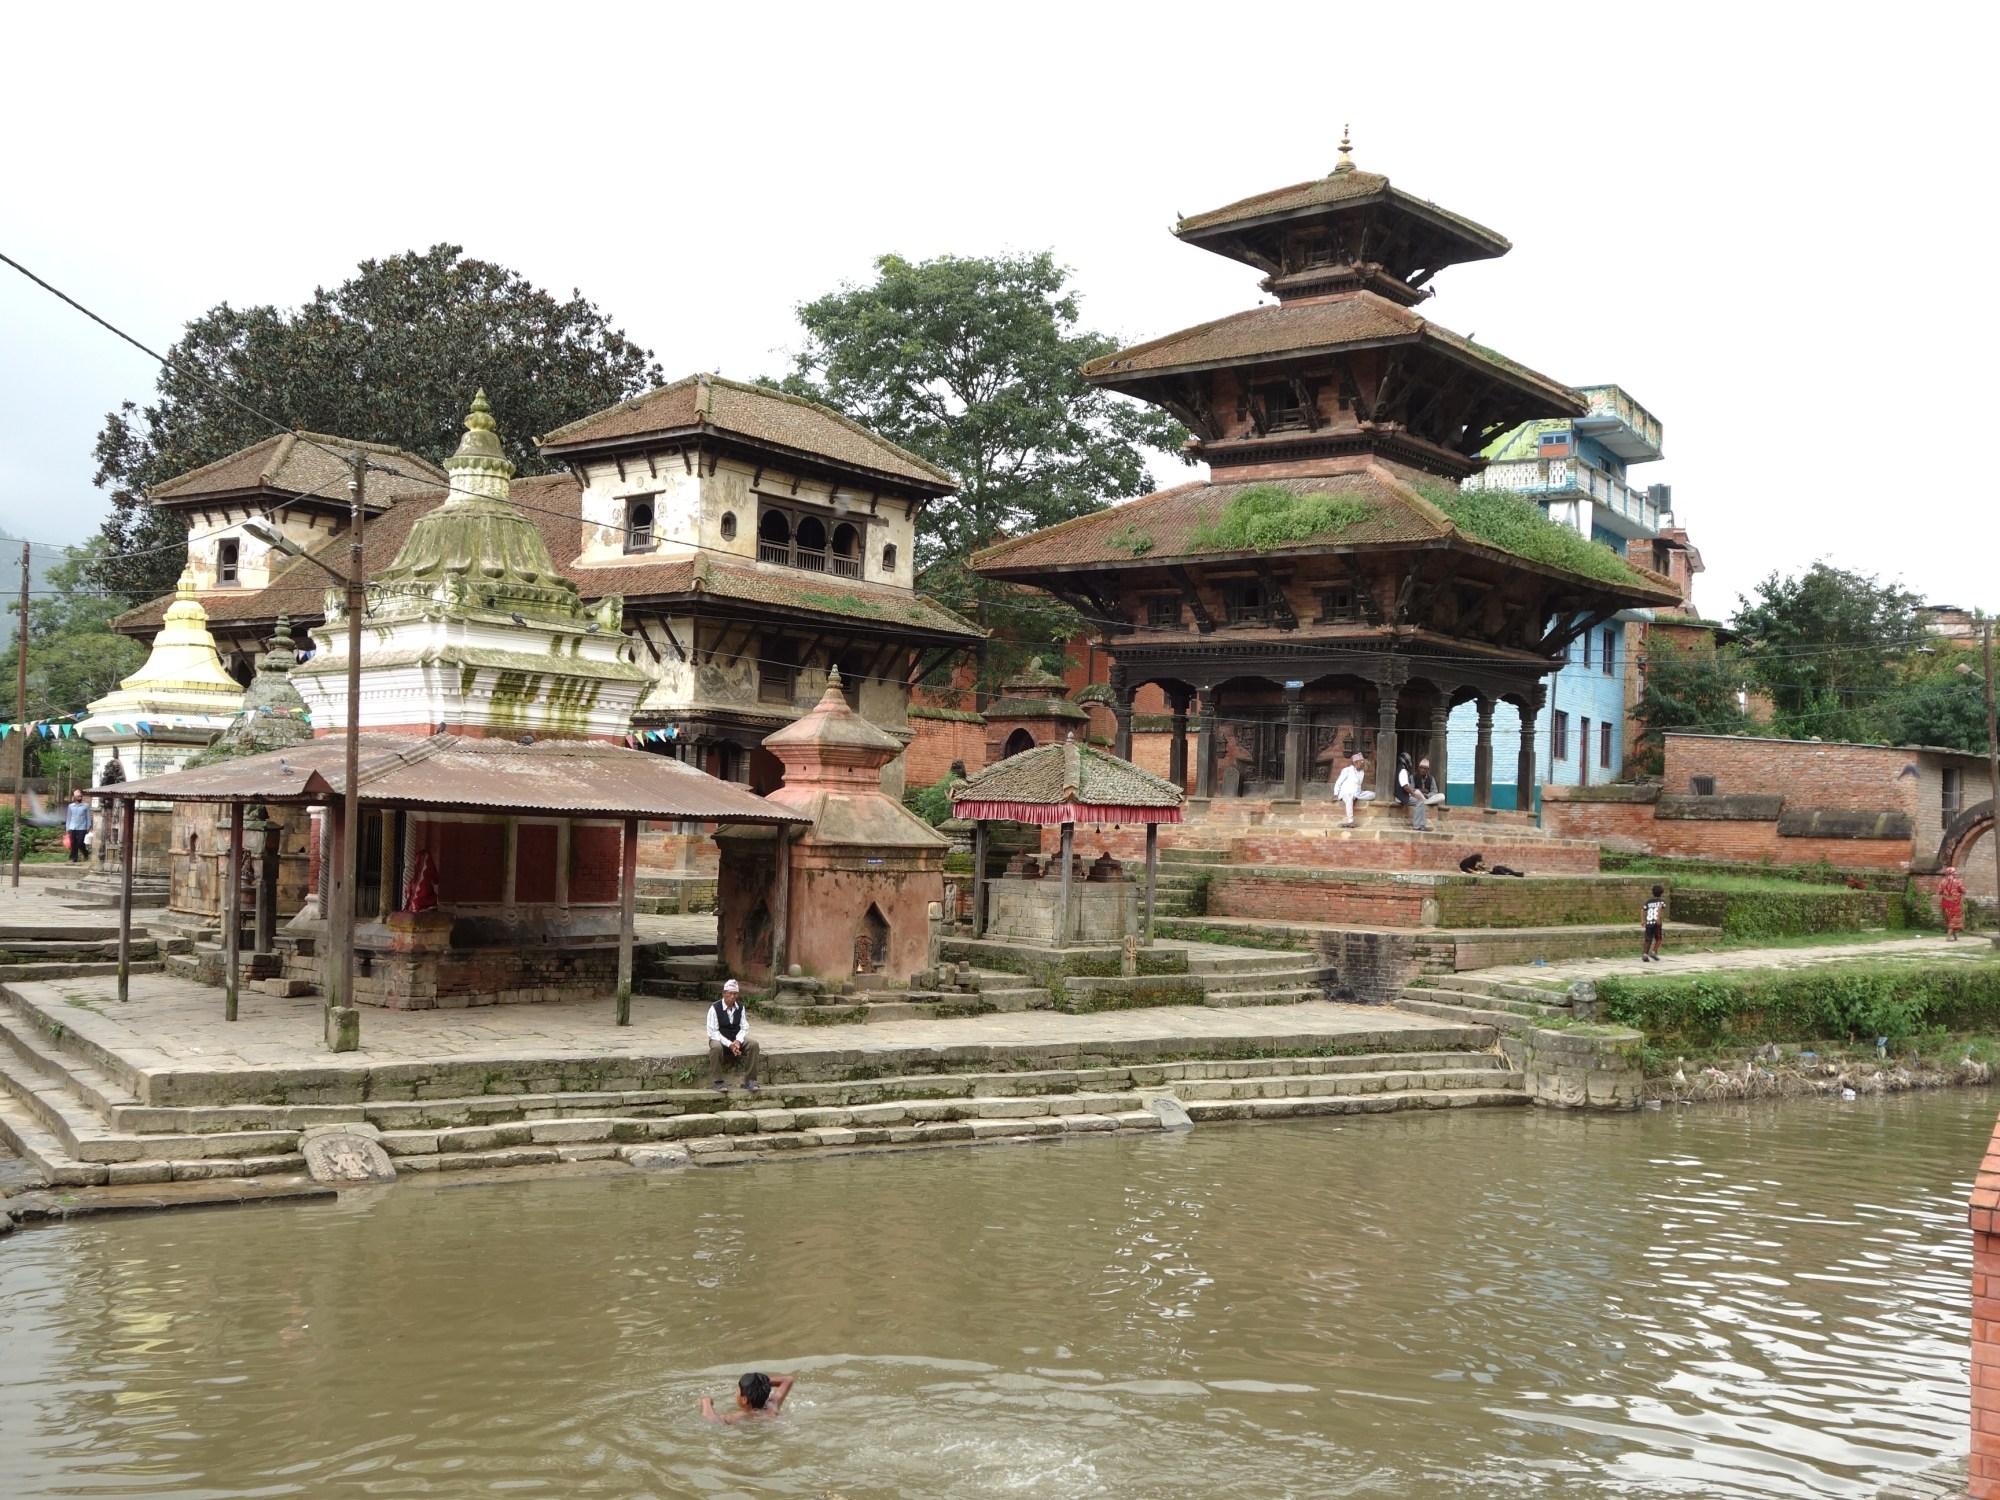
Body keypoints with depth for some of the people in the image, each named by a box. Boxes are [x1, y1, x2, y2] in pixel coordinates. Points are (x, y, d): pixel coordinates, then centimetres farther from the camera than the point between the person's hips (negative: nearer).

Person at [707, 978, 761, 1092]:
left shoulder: (740, 1008, 1)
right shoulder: (715, 1008, -13)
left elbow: (744, 1028, 2)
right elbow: (713, 1032, -16)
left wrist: (738, 1041, -20)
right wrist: (729, 1044, -26)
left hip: (737, 1039, 4)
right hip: (719, 1040, -4)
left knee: (753, 1044, -23)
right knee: (716, 1047, -39)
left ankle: (750, 1080, -18)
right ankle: (719, 1082, -28)